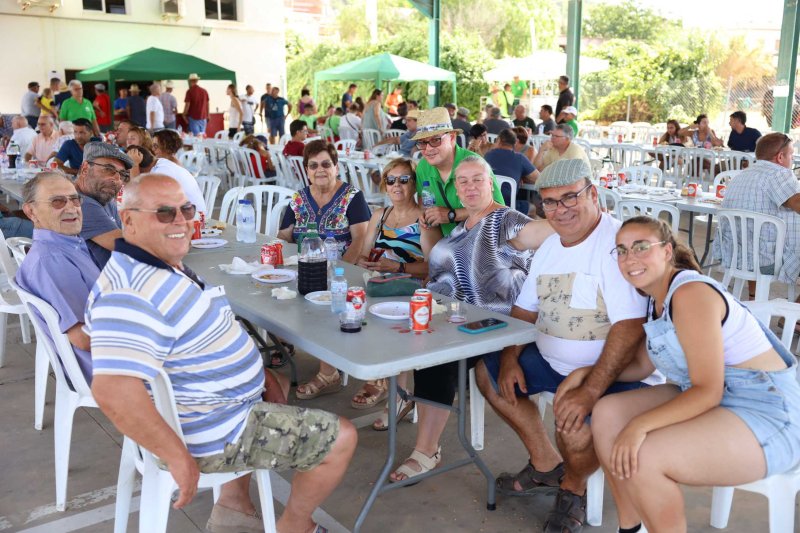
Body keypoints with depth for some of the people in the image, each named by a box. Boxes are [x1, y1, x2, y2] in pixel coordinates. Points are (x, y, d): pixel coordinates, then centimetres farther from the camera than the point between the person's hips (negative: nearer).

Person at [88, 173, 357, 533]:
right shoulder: (135, 295, -30)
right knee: (342, 437, -3)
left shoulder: (165, 266, 4)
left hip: (212, 406, 10)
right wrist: (180, 457, -31)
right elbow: (113, 392, -40)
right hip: (208, 435, -10)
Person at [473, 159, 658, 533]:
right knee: (488, 372, 12)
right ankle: (546, 466, 21)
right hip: (553, 361, 9)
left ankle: (573, 488, 6)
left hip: (616, 373, -9)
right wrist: (510, 358, -2)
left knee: (575, 426, -33)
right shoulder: (550, 246, 7)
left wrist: (589, 392, -33)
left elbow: (630, 329, -30)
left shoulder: (618, 243, -22)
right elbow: (524, 309, 13)